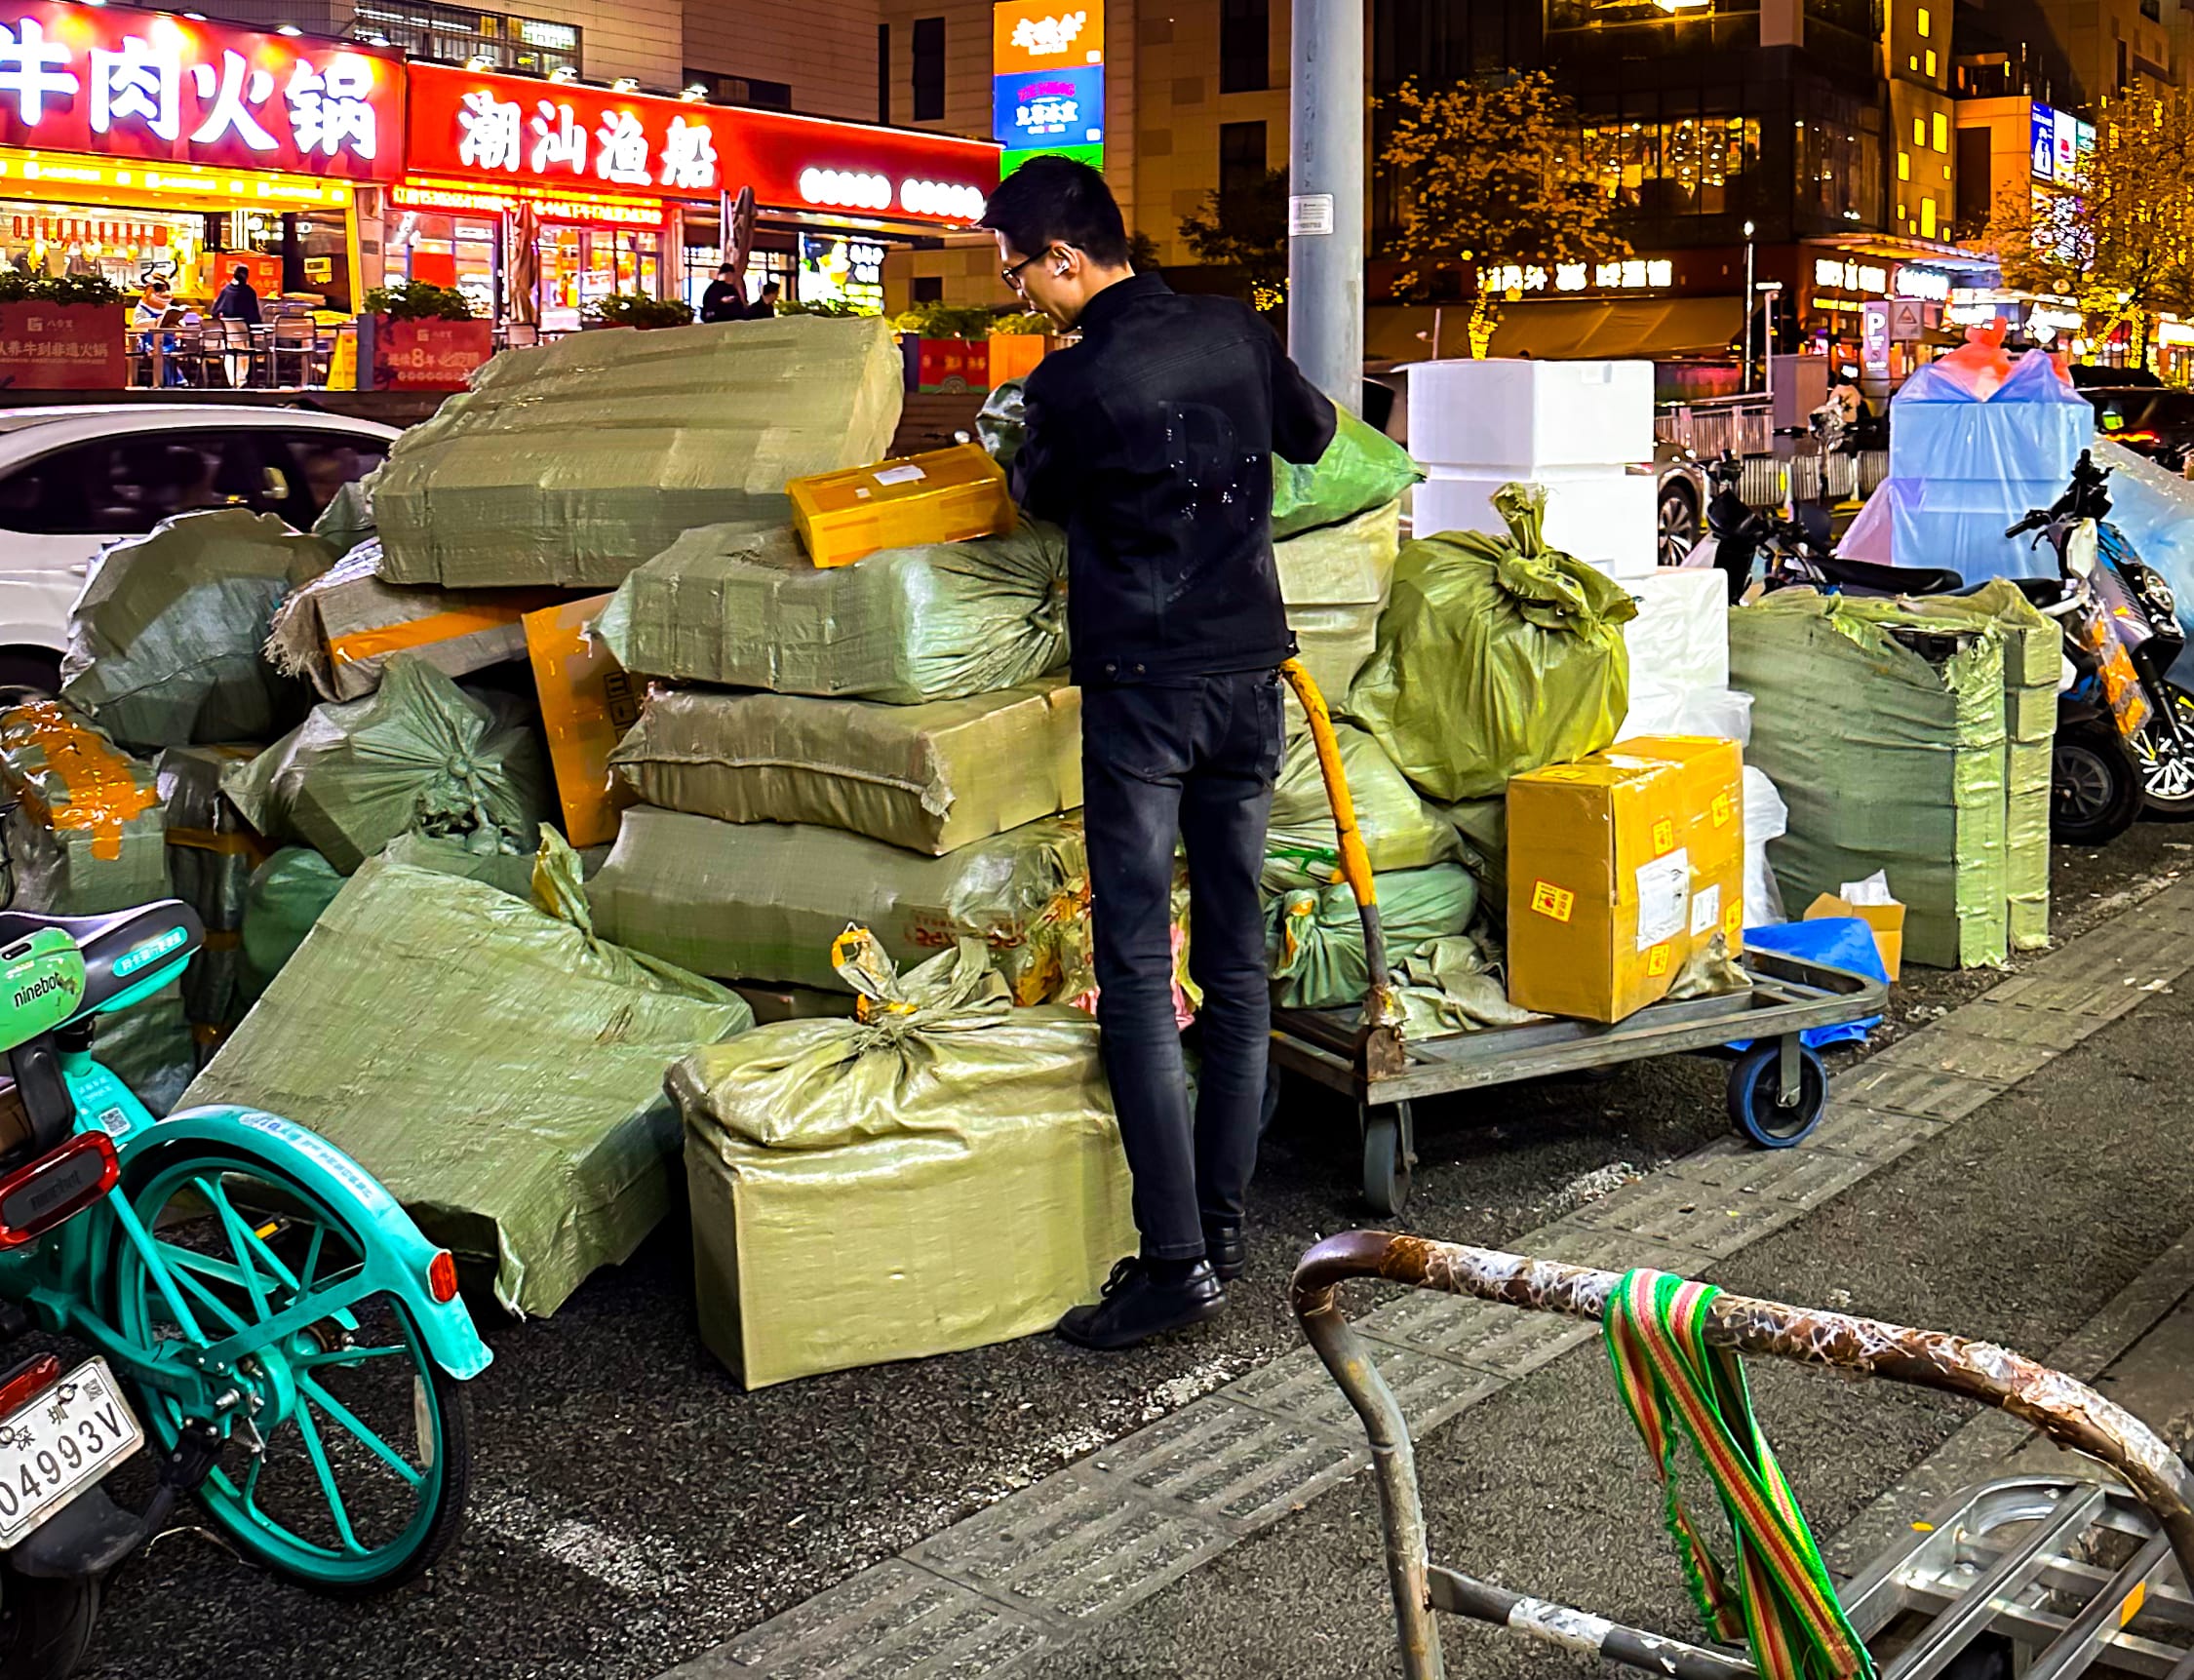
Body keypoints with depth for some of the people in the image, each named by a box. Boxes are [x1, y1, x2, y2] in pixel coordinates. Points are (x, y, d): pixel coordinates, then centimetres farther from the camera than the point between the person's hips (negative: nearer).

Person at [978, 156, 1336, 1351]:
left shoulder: (1072, 381, -12)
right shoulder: (1234, 332, 4)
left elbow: (1041, 497, 8)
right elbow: (1312, 434, 21)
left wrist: (1022, 460, 29)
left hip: (1141, 692, -6)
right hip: (1250, 680, 6)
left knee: (1138, 971, -3)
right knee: (1236, 960, 10)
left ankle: (1176, 1261, -4)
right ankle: (1223, 1223, 19)